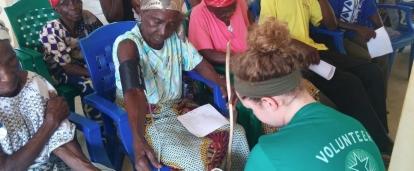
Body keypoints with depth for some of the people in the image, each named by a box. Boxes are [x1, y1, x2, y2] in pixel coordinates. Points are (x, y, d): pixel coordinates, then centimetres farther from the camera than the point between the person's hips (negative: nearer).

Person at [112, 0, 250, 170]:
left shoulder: (176, 38, -2)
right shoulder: (127, 44, -22)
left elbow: (199, 64, 7)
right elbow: (134, 93, -37)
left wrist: (224, 84, -13)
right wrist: (139, 142, -49)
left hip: (176, 110, 7)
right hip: (145, 120, -6)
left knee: (235, 134, -3)